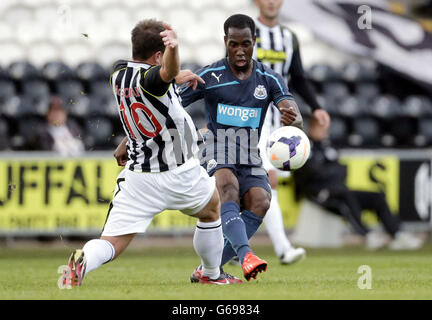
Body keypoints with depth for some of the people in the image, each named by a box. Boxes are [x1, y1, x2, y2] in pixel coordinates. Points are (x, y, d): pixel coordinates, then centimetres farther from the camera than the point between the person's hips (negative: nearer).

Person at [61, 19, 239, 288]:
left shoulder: (119, 73, 1)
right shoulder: (151, 77, -21)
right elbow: (168, 70, -47)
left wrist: (177, 77, 33)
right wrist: (173, 46, -65)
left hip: (137, 175, 5)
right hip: (179, 175, -4)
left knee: (112, 244, -4)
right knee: (212, 210, 28)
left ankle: (83, 261, -36)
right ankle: (211, 275, 38)